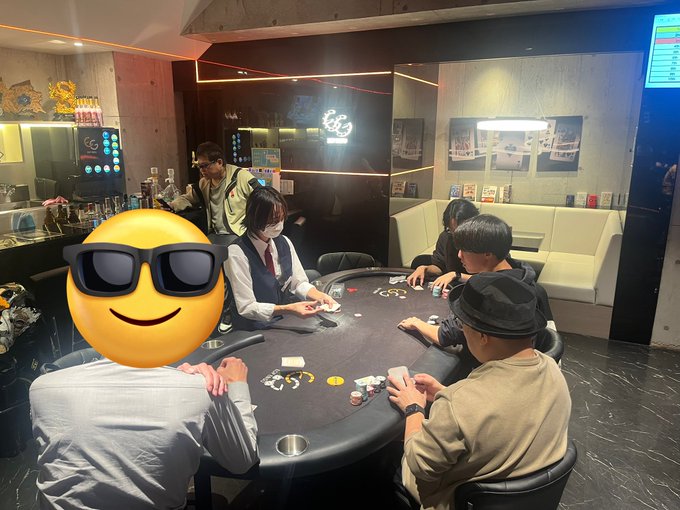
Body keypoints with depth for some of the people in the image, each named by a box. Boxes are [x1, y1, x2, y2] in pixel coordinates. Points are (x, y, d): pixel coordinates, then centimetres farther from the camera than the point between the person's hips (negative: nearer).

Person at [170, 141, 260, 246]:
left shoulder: (241, 177, -8)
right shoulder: (204, 183, 12)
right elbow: (187, 199, 26)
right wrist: (169, 206, 6)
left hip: (238, 235, -6)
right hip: (215, 235, 6)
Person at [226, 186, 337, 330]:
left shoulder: (284, 243, 1)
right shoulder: (237, 253, -19)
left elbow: (299, 283, 6)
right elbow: (247, 307, -19)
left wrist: (319, 296, -15)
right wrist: (289, 309, -30)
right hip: (253, 330, -6)